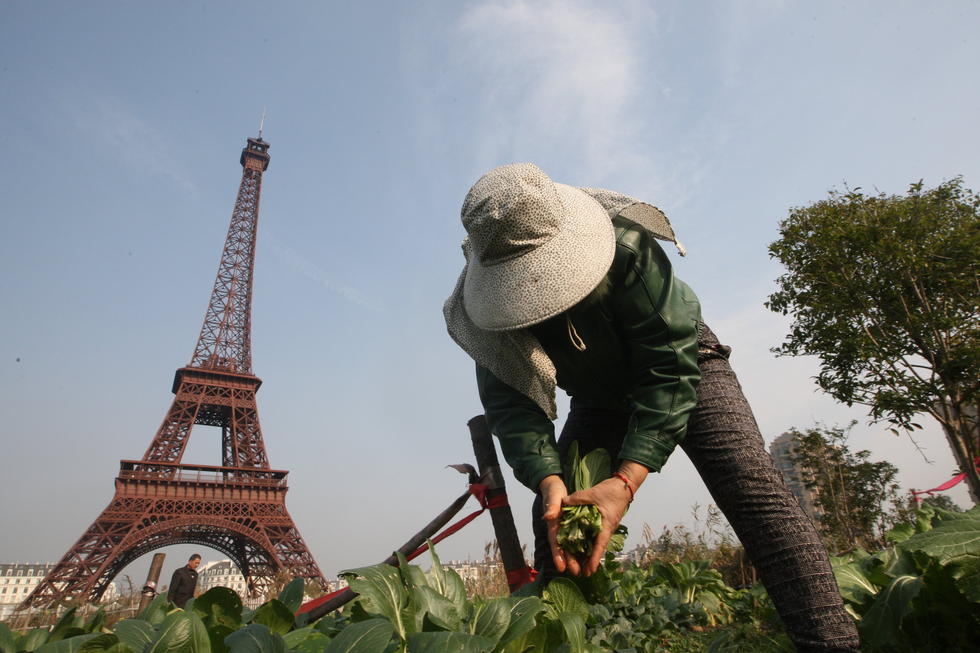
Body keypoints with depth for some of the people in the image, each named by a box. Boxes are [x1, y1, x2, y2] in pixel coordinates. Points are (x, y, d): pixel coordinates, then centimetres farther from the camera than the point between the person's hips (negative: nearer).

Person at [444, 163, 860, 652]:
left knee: (752, 488, -23)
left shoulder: (625, 245, -35)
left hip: (683, 368, -3)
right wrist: (549, 480, -44)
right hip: (598, 400, 4)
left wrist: (627, 481, -43)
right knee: (552, 518, -5)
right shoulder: (489, 304, -24)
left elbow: (671, 364, -35)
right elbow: (512, 402, -26)